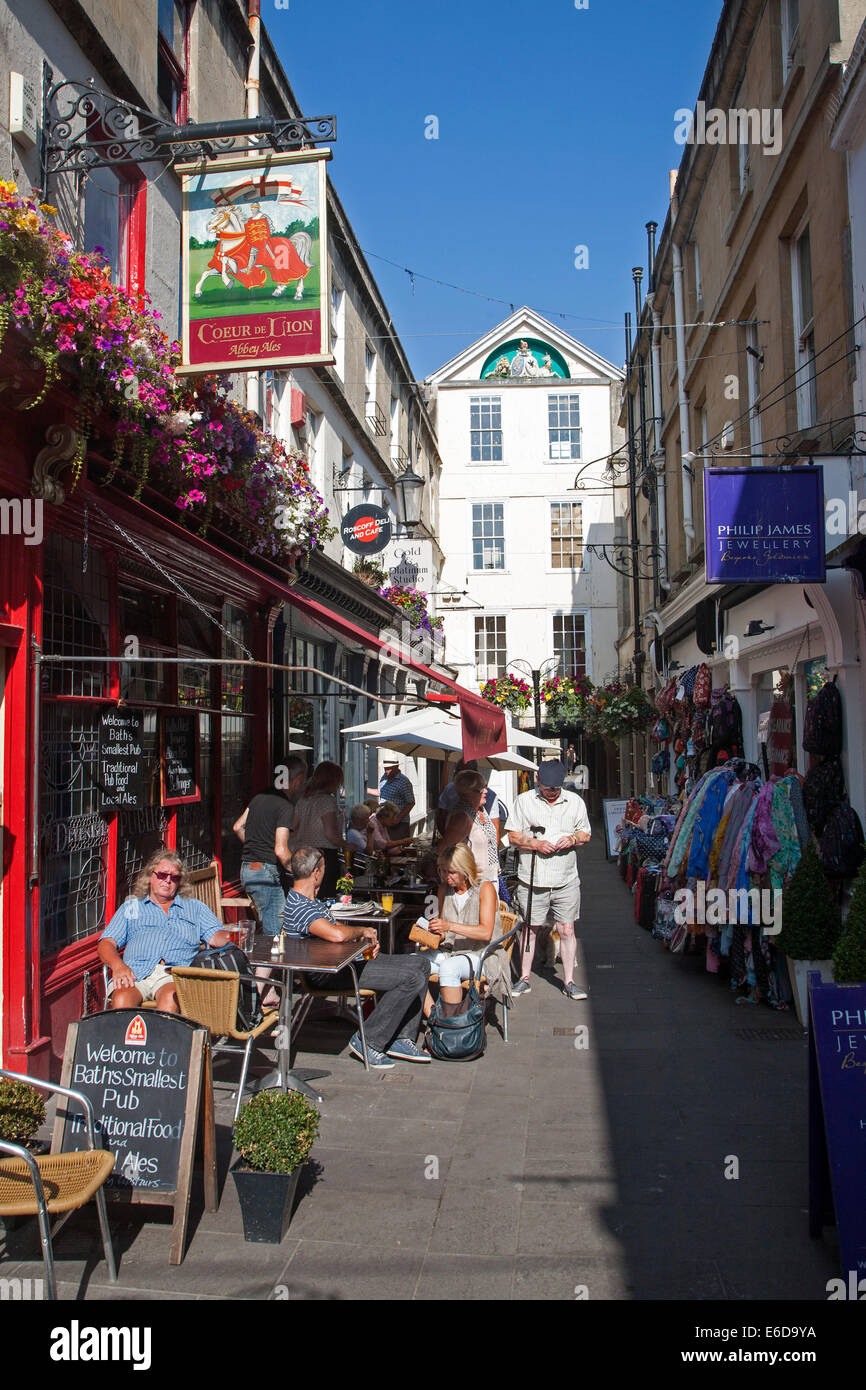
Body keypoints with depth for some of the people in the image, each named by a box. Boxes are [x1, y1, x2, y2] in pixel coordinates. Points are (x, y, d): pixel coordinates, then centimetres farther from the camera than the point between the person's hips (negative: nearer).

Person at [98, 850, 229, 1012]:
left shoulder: (195, 907, 30)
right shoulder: (131, 907, 30)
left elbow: (215, 936, 16)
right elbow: (106, 944, 19)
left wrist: (231, 939, -10)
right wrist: (117, 965, -5)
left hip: (175, 973, -1)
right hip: (135, 973, 1)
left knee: (170, 997, -38)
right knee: (121, 999, -35)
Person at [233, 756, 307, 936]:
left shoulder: (261, 796, 12)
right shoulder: (286, 807, -14)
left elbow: (238, 827, 20)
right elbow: (281, 850, -20)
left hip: (246, 869, 9)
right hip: (266, 872, -9)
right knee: (274, 934, -5)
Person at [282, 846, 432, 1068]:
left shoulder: (308, 900, 15)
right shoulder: (297, 907, -21)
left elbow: (335, 925, 24)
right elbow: (337, 934, -36)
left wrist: (366, 940, 6)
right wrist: (362, 931, -15)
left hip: (347, 960, 11)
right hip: (327, 974, -11)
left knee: (421, 964, 8)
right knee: (413, 979, -21)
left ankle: (401, 1039, 8)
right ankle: (368, 1042, -10)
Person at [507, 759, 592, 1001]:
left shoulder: (575, 801, 8)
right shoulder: (524, 801, 2)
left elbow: (586, 834, 14)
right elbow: (513, 835, 2)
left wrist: (572, 839, -8)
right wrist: (537, 844, -13)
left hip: (566, 880, 1)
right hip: (532, 879, -1)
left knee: (566, 930, 2)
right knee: (530, 929, 8)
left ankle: (569, 981, 11)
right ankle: (524, 978, 20)